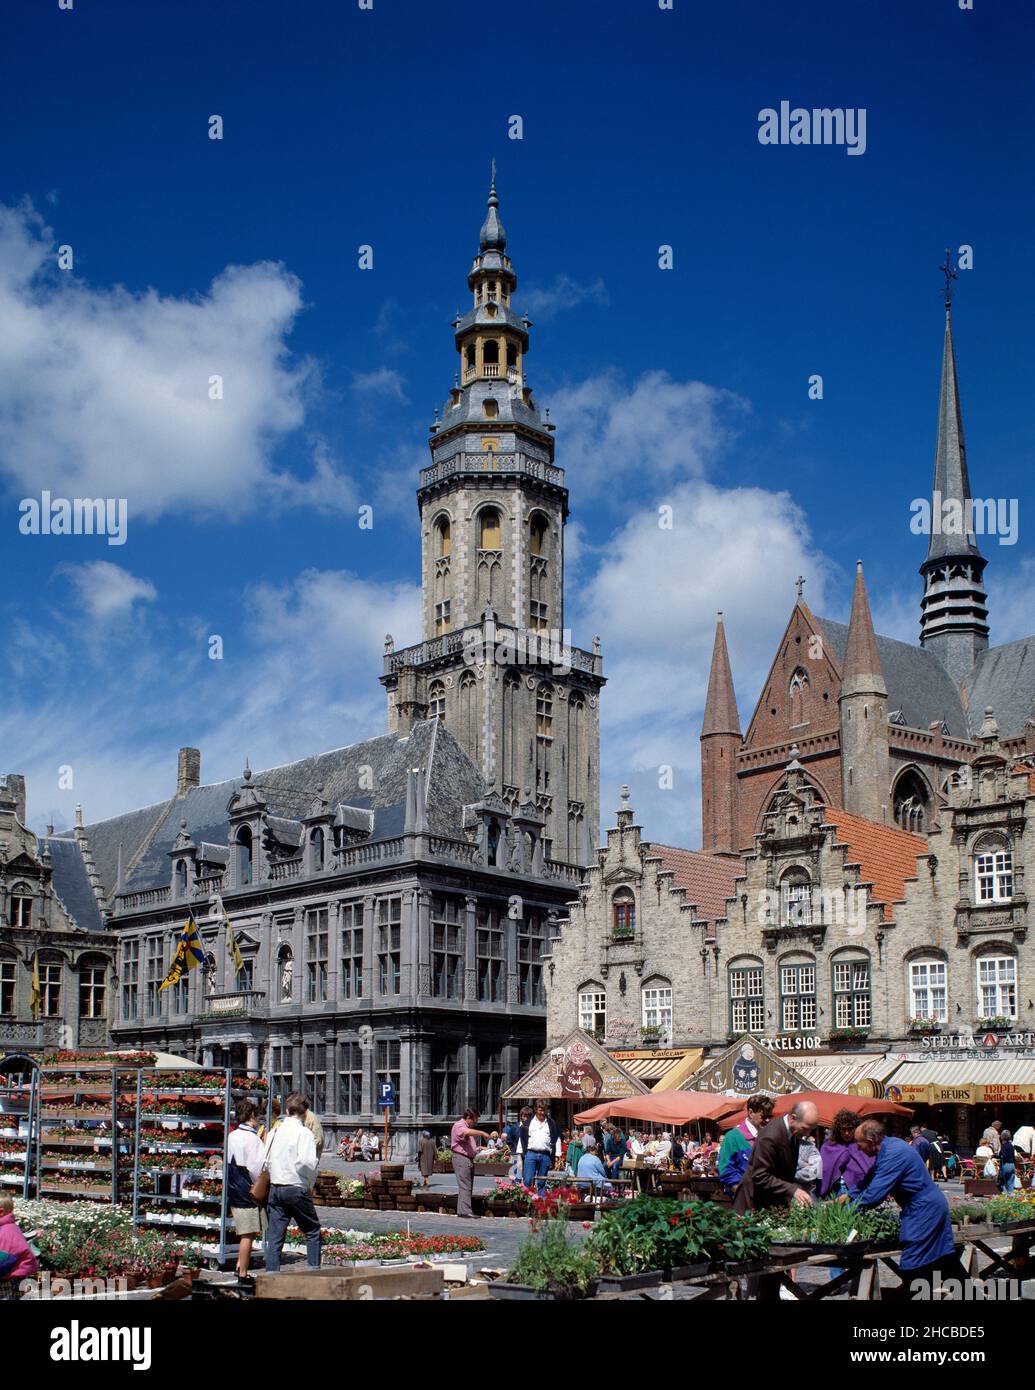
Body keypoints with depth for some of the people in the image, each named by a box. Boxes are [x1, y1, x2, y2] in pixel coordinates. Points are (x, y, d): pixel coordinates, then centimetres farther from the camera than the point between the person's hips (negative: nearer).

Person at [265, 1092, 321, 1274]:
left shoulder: (275, 1132, 10)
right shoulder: (303, 1133, -10)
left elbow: (265, 1161, 10)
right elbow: (306, 1162, -20)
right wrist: (311, 1184, -6)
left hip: (275, 1188, 6)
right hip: (296, 1188, -5)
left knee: (275, 1234, 8)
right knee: (312, 1230, 9)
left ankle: (271, 1272, 4)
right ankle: (314, 1270, 7)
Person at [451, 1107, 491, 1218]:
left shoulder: (466, 1127, 25)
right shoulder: (459, 1126, -8)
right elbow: (468, 1132, -31)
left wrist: (478, 1148, 20)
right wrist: (482, 1133, -22)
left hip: (469, 1159, 10)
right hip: (461, 1158, -10)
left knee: (468, 1187, 8)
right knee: (465, 1186, -14)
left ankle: (462, 1210, 10)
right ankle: (465, 1211, -18)